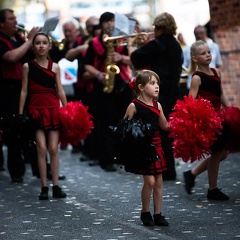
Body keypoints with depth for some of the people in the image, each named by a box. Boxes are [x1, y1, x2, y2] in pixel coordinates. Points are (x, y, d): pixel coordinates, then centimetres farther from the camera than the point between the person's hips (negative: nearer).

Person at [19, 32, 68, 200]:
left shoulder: (55, 67, 6)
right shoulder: (28, 66, 3)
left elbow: (60, 90, 7)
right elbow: (24, 91, 4)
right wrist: (20, 114, 0)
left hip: (53, 109, 1)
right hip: (37, 110, -1)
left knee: (53, 148, 0)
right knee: (42, 148, -6)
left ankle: (56, 186, 5)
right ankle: (44, 187, 0)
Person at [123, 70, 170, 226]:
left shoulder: (157, 105, 8)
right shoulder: (134, 106, -9)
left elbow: (165, 126, 18)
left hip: (156, 145, 6)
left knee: (159, 181, 6)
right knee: (149, 180, -9)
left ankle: (158, 215, 15)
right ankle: (145, 213, 10)